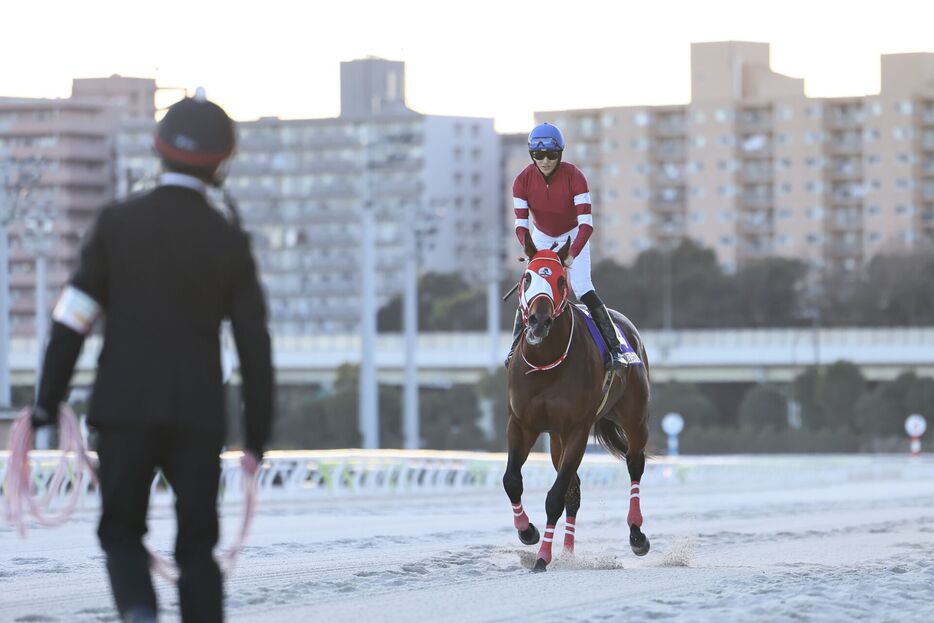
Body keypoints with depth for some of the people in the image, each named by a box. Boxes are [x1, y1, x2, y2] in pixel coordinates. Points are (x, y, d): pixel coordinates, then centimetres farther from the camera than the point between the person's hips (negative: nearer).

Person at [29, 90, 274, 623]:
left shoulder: (118, 223, 0)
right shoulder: (229, 241, 0)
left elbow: (73, 318, -2)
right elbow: (255, 345, 1)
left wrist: (48, 402, 4)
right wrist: (257, 438, 8)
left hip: (125, 407, 0)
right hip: (199, 414, 0)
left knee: (122, 531, 10)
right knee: (197, 546, 9)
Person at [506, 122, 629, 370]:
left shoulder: (574, 177, -28)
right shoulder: (523, 181, -21)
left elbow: (586, 223, -32)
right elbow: (521, 224, -21)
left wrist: (572, 253, -46)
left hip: (574, 236, -3)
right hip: (542, 239, 3)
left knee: (583, 289, -17)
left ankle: (615, 348, -17)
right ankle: (515, 348, 13)